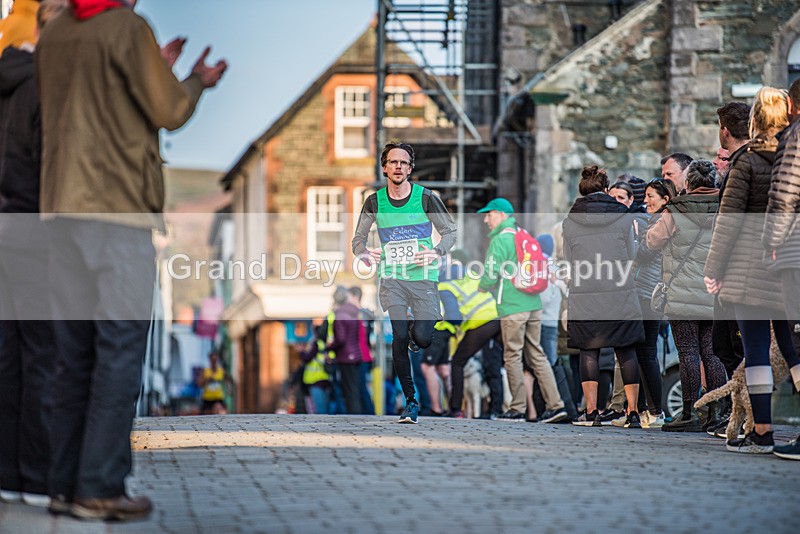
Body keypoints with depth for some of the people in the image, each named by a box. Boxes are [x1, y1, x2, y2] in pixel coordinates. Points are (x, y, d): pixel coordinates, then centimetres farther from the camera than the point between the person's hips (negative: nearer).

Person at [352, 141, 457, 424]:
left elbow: (450, 231, 6)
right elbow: (358, 238, 13)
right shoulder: (374, 202, 4)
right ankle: (411, 401, -2)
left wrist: (437, 252, -14)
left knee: (422, 338, -14)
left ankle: (417, 330, 26)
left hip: (424, 277, -1)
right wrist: (364, 254, -11)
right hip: (391, 278, 1)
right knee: (399, 337, -14)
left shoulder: (426, 198, -2)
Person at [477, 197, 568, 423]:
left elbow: (490, 276, -13)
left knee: (512, 356, -1)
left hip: (512, 307, -8)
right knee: (536, 354, 8)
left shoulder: (500, 241, -8)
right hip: (534, 304, 8)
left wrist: (482, 287, 8)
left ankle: (517, 409, 1)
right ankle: (555, 404, 2)